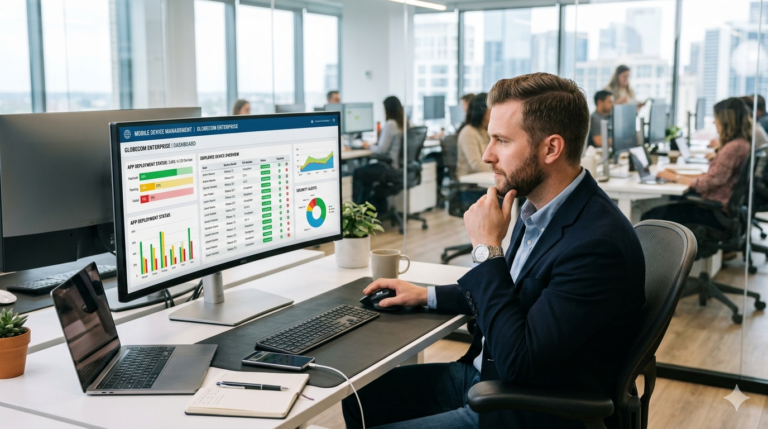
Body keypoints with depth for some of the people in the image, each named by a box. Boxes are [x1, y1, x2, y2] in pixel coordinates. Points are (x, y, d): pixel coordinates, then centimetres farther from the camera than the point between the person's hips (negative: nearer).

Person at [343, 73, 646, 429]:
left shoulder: (597, 243, -29)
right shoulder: (540, 208, 0)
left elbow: (517, 361, -28)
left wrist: (486, 248, -24)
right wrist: (427, 295, 12)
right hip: (486, 374, 9)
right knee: (360, 397, 9)